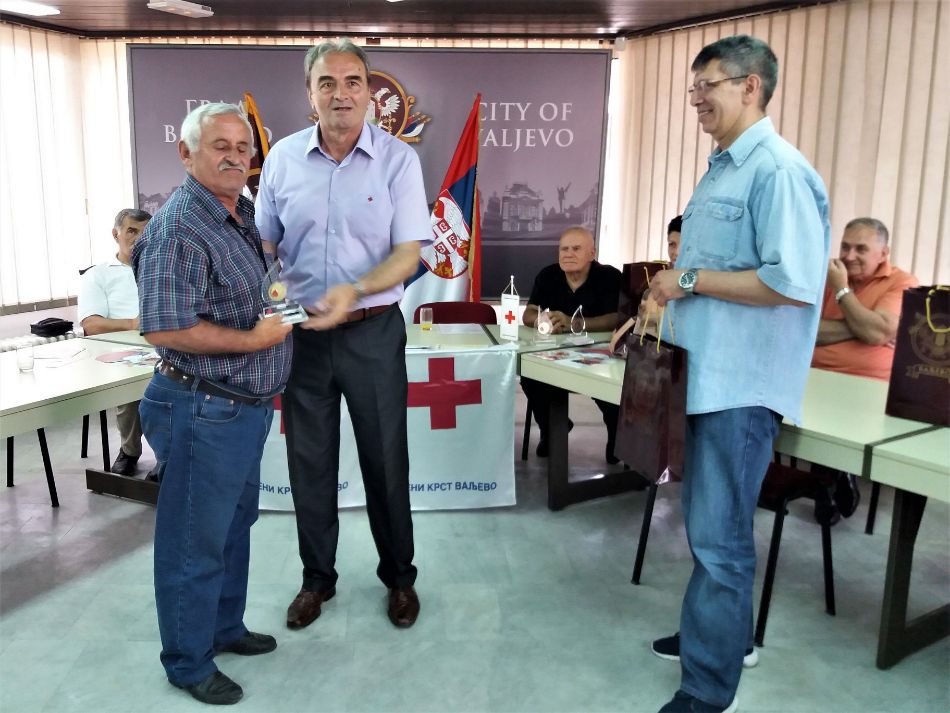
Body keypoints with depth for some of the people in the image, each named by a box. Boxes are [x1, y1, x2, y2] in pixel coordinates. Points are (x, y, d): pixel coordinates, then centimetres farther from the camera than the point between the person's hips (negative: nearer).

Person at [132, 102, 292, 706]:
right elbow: (164, 327, -27)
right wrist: (254, 340, -21)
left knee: (235, 525, 23)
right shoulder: (179, 227, -19)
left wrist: (271, 383, 19)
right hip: (205, 411, -9)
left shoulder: (242, 216, 10)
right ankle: (188, 662, 25)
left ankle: (225, 629, 42)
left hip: (247, 407, 10)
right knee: (196, 541, 6)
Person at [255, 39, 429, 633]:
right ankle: (317, 578, 32)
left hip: (374, 332, -2)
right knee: (309, 463, 12)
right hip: (301, 331, 2)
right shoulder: (284, 157, 1)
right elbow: (263, 242, 9)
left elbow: (409, 253, -11)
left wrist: (354, 291, -28)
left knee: (386, 460, 9)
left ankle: (399, 576, 31)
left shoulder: (398, 159, -6)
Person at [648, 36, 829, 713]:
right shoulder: (720, 171, 15)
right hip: (704, 375, 10)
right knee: (708, 522, 20)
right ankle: (722, 631, 39)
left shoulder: (779, 171, -16)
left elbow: (794, 283, -25)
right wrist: (667, 301, 13)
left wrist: (690, 280, -18)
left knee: (719, 537, -1)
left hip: (740, 385, -10)